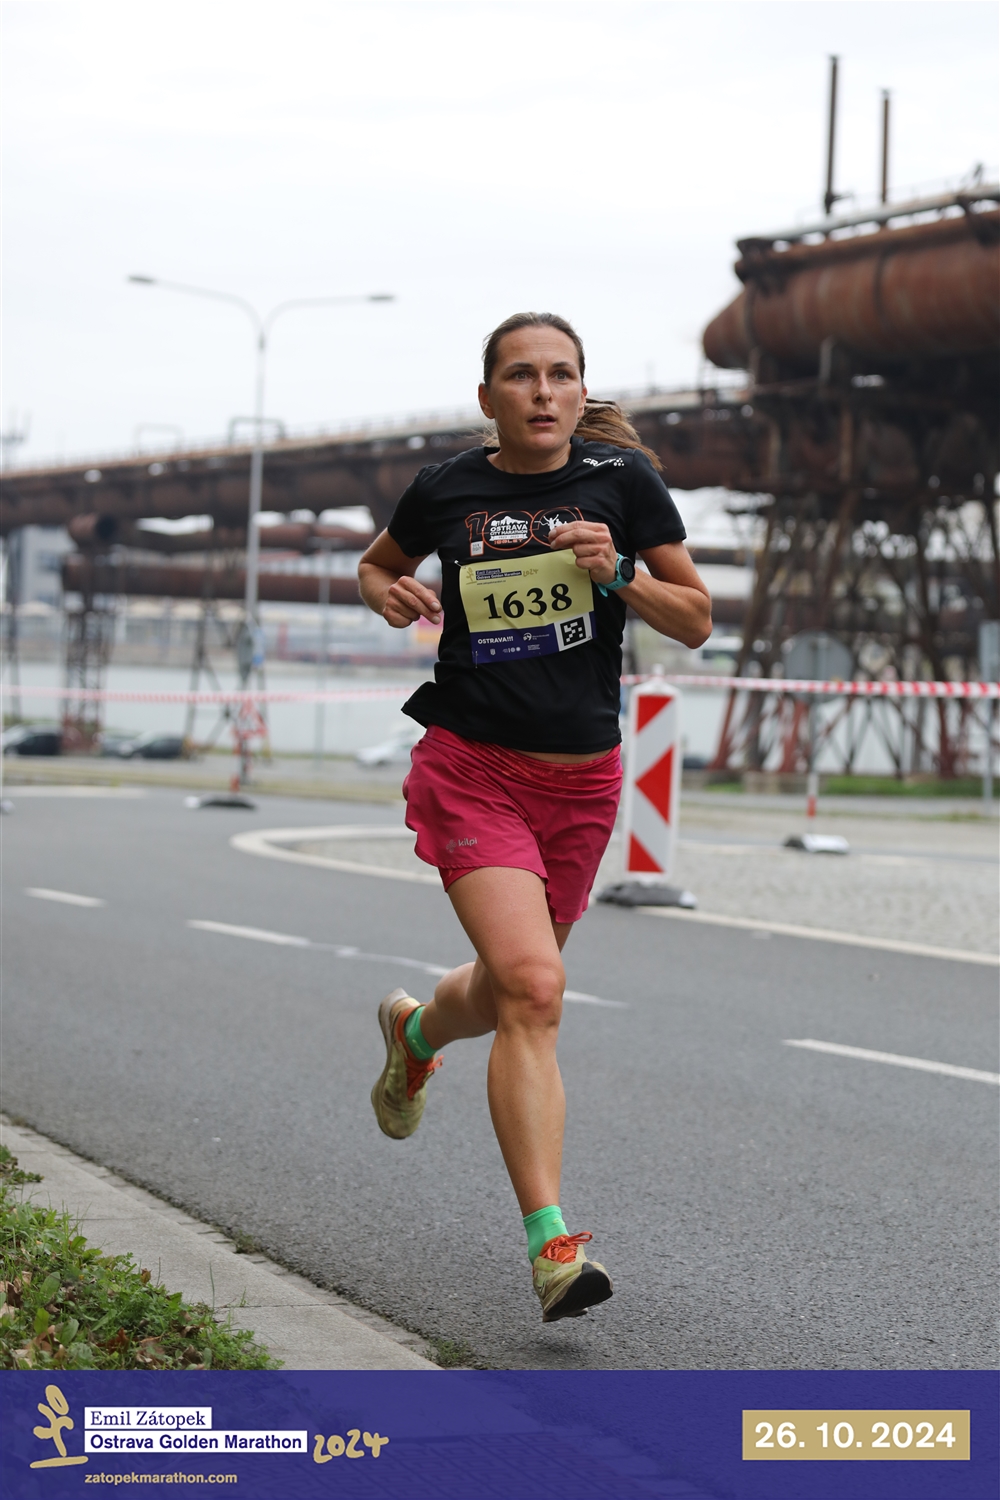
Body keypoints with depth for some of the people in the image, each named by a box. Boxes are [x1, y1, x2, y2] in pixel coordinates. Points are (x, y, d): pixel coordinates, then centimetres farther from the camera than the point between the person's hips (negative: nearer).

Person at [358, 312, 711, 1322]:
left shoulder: (623, 480, -1)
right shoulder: (446, 491, -1)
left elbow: (696, 621, 3)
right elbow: (377, 564, 19)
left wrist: (619, 574, -14)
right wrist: (390, 597, -4)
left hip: (582, 780, 3)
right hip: (472, 769, -3)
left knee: (512, 989, 18)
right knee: (532, 987, -20)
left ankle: (415, 1031, 56)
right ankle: (552, 1246, -20)